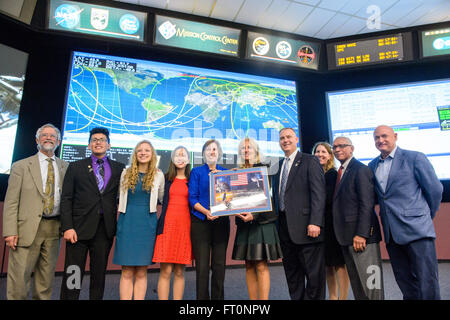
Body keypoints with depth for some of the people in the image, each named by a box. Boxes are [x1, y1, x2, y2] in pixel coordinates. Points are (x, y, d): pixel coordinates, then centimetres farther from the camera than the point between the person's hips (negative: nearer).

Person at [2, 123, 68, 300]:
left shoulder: (65, 167, 11)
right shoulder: (21, 166, 4)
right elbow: (11, 201, -1)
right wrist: (10, 232, -9)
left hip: (54, 228, 3)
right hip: (28, 229, -2)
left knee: (46, 277, 12)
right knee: (19, 276, 0)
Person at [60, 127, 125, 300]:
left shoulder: (118, 168, 11)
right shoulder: (76, 167, 9)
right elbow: (66, 199, 3)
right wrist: (67, 227, -7)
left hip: (105, 229, 1)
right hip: (79, 227, -1)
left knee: (99, 274, 8)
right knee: (73, 273, 2)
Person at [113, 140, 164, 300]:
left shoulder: (158, 175, 5)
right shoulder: (126, 173, 8)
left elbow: (161, 198, 15)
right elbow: (120, 196, 17)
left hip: (147, 224, 0)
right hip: (127, 223, 0)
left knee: (141, 272, 4)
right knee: (127, 272, 1)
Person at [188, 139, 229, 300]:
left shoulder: (226, 172, 13)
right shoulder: (197, 171, 6)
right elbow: (192, 198, -2)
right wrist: (206, 212, -15)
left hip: (221, 222, 2)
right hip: (201, 222, -2)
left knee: (219, 264, 5)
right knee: (202, 264, -1)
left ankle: (218, 297, 17)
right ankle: (202, 297, 12)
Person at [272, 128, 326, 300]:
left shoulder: (310, 161, -2)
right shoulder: (279, 165, 17)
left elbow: (318, 193, -11)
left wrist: (315, 222, -20)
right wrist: (276, 221, 8)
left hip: (305, 226, -6)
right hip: (284, 227, 6)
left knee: (314, 273, 3)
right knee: (292, 272, 15)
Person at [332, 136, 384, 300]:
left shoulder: (360, 170, -9)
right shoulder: (340, 172, 17)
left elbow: (367, 204, -17)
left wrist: (361, 234, -21)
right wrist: (340, 234, 9)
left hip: (361, 236, -8)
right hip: (346, 237, 9)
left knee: (369, 282, -1)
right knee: (356, 283, 15)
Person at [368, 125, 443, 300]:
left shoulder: (415, 158, -2)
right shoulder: (372, 166, 11)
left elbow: (435, 189, 1)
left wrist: (426, 217, 8)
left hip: (416, 230, -5)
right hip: (391, 234, 5)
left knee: (427, 287, -2)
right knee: (406, 285, 13)